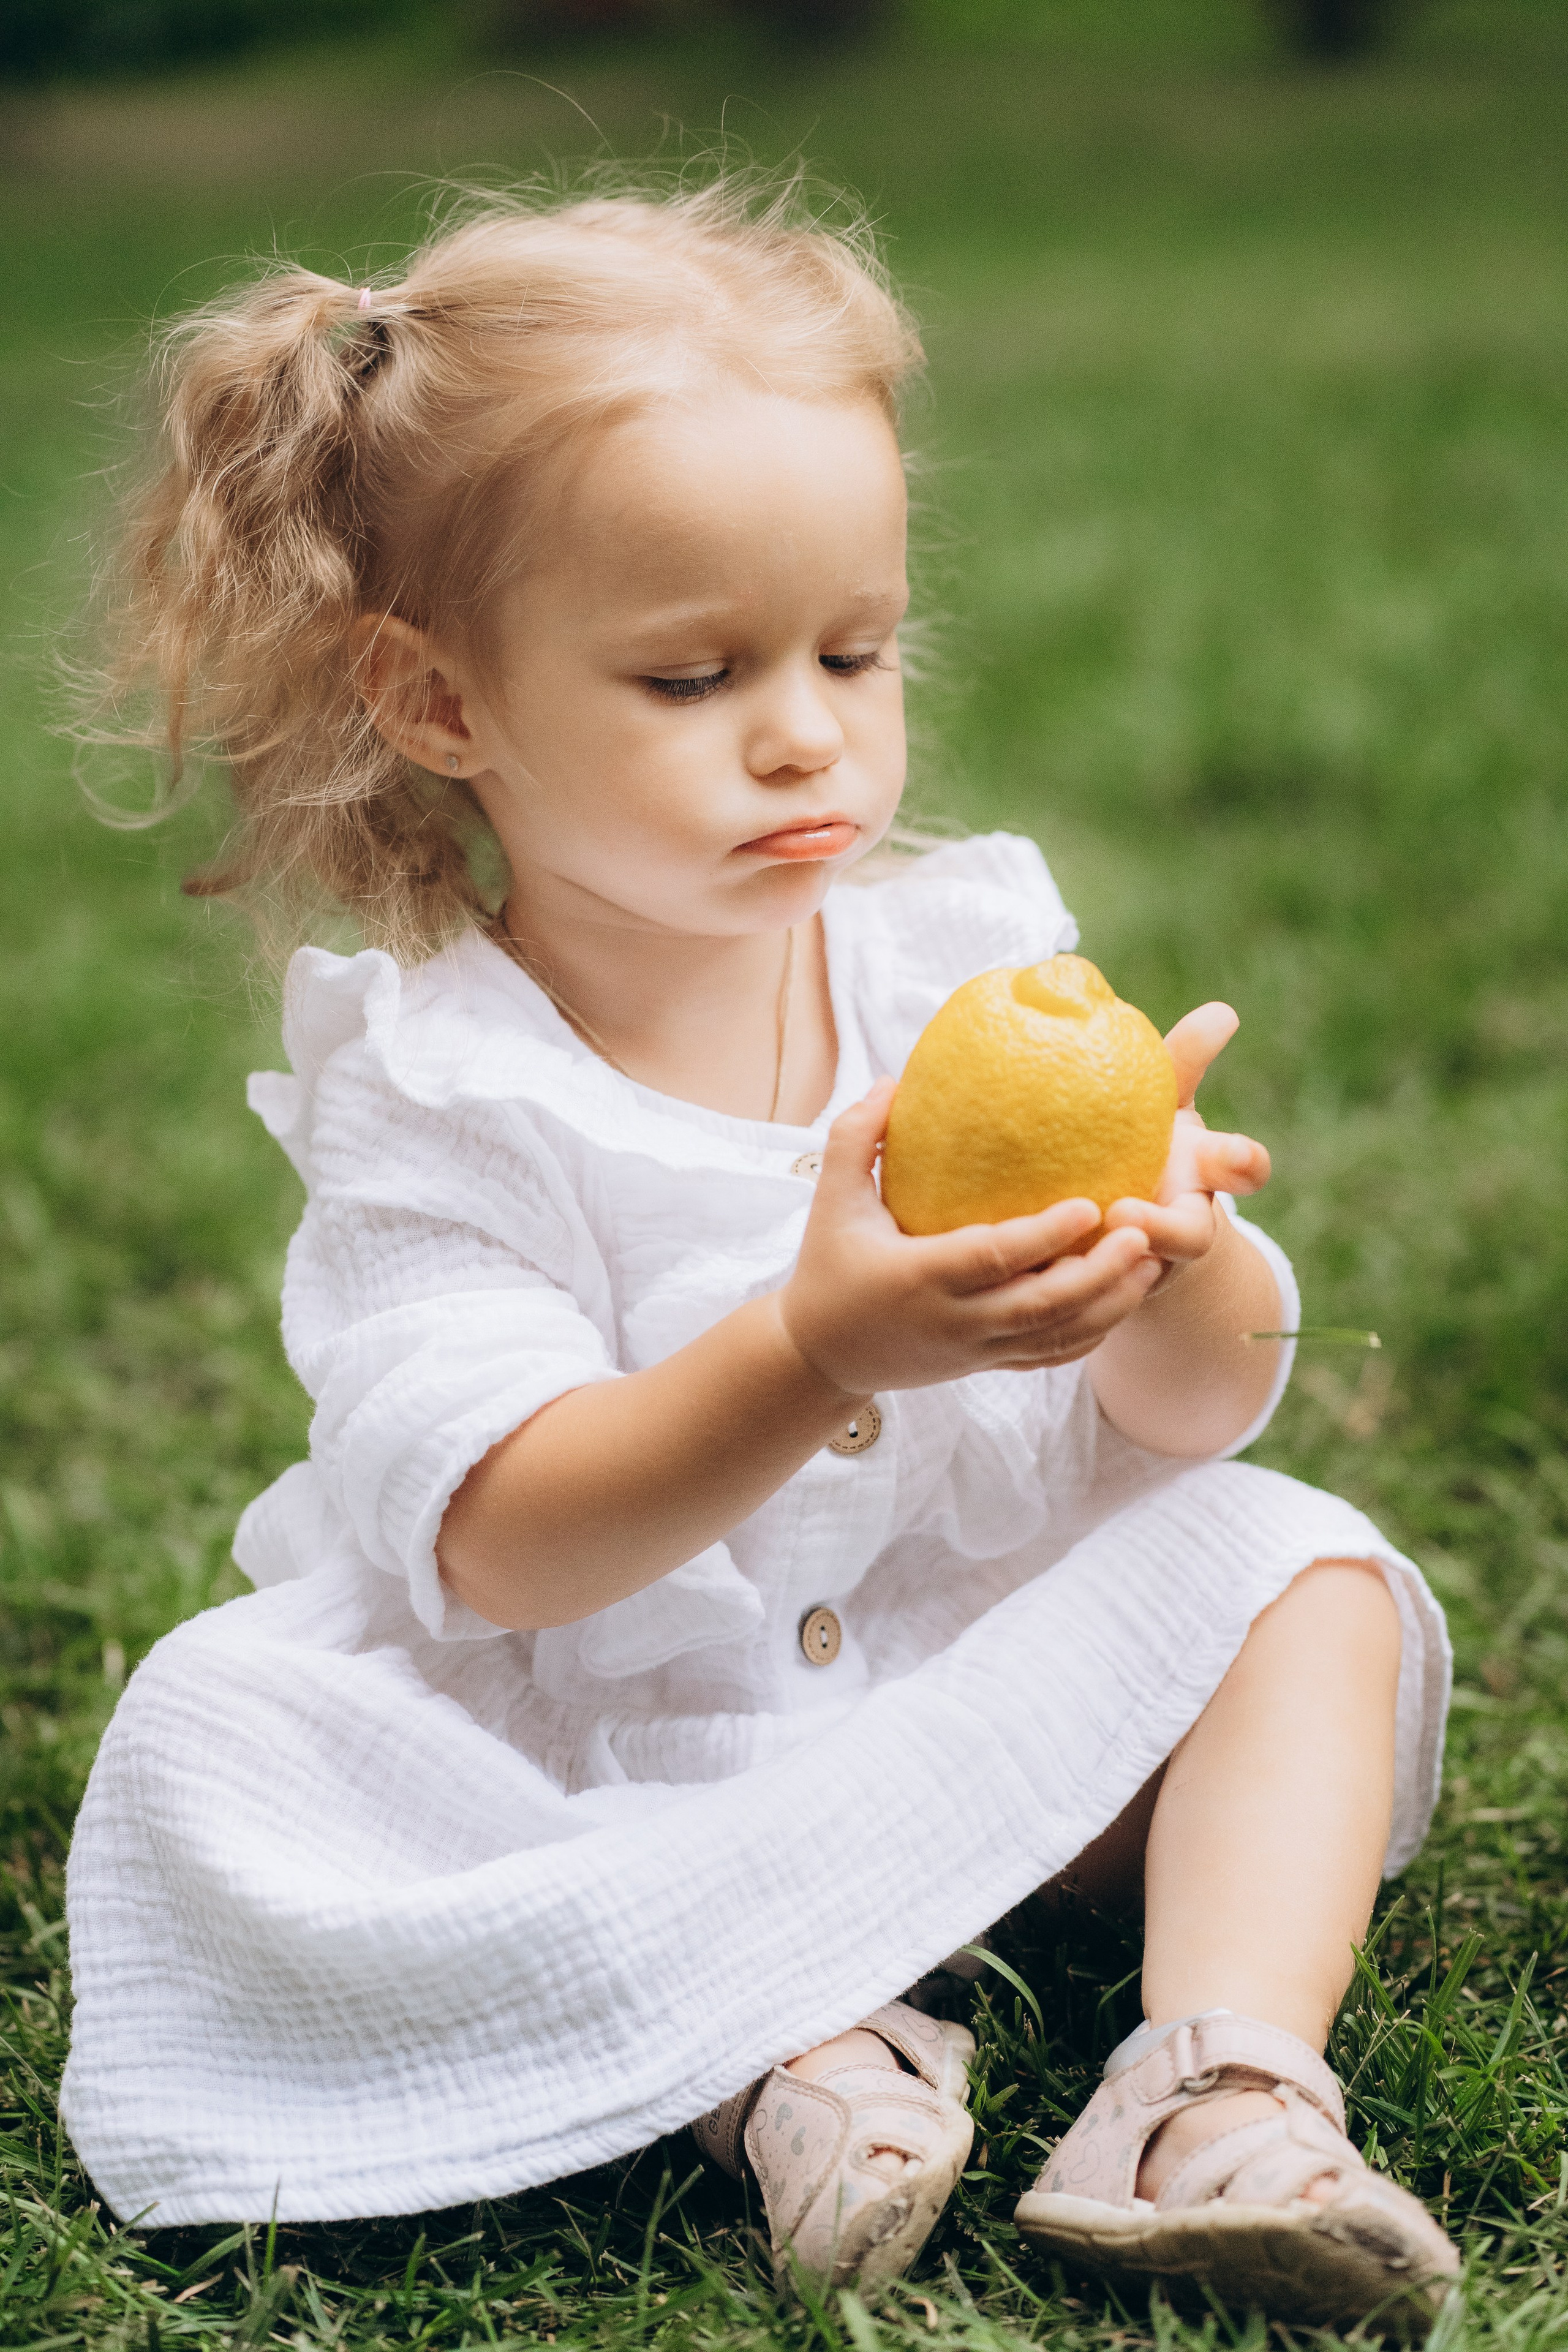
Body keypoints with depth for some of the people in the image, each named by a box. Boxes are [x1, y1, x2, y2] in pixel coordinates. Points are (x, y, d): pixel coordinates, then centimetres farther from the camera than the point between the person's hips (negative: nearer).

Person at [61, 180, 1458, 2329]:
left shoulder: (974, 964, -6)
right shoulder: (431, 1092, -15)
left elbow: (1194, 1421, -7)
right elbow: (506, 1547, -25)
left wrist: (1167, 1275, -33)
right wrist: (816, 1359, -42)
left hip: (984, 1686, 3)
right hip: (583, 1753, -3)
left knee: (1304, 1571, -14)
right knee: (222, 1732, -26)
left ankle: (1228, 2083, -30)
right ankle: (784, 2048, -29)